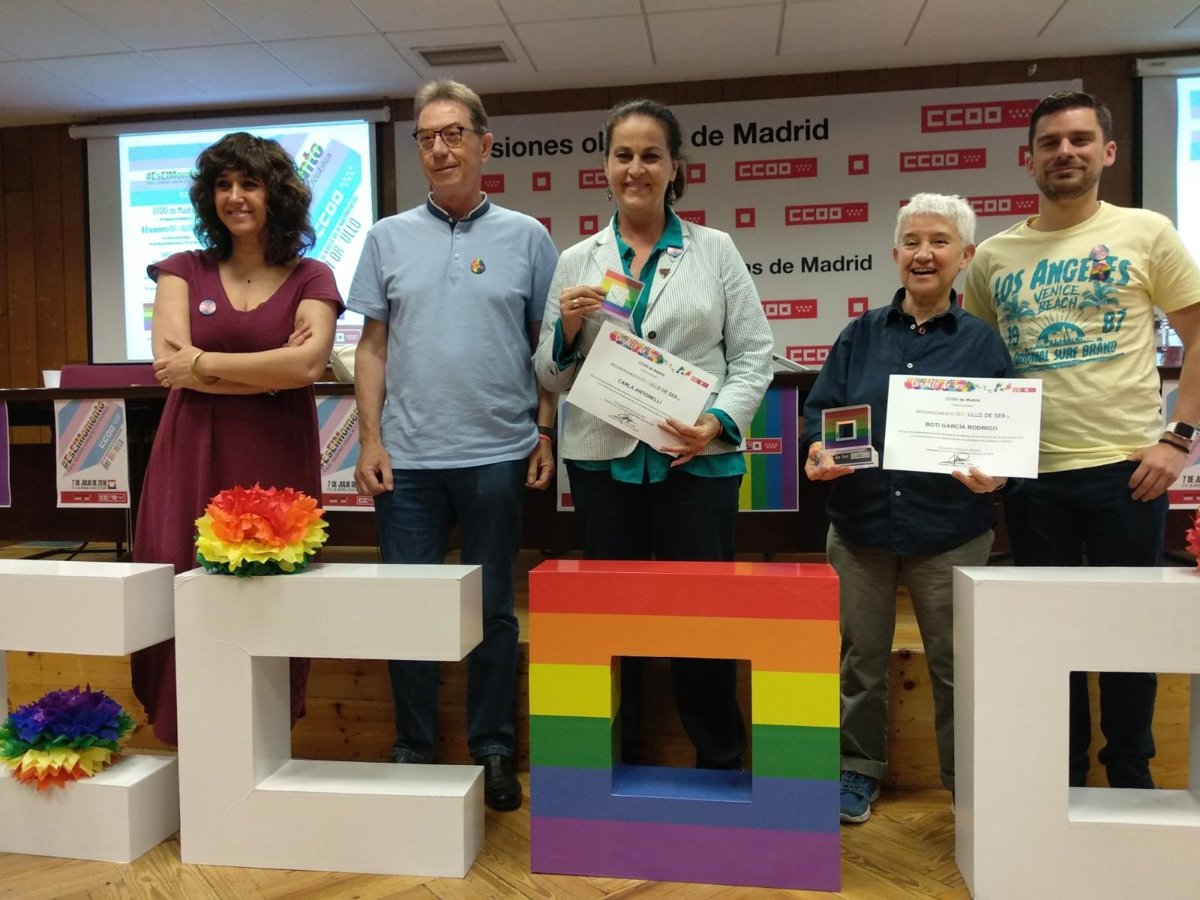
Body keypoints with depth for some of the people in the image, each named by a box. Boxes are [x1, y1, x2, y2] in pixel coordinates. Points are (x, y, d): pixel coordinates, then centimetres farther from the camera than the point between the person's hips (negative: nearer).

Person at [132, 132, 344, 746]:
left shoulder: (311, 279, 6)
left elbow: (308, 365, -11)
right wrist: (274, 370, -9)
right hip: (191, 462, 2)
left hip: (275, 464, -1)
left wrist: (202, 362, -7)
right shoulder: (183, 271, 11)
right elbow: (169, 363, -4)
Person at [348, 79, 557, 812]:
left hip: (497, 454, -1)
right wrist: (371, 439, 0)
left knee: (492, 608, 8)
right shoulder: (389, 238, 9)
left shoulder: (525, 237, 5)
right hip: (407, 456, 2)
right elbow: (374, 345, 8)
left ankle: (493, 752, 22)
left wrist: (546, 433, -2)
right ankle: (414, 749, 25)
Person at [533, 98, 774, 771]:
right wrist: (567, 329, -8)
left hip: (698, 460, -1)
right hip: (604, 461, 2)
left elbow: (753, 354, 3)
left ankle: (721, 765, 23)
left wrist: (719, 421, -13)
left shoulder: (715, 250, 6)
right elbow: (552, 376, 12)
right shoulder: (576, 261, 10)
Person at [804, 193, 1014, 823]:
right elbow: (819, 408, 4)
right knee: (859, 656, 11)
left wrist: (994, 472, -19)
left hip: (951, 531, -1)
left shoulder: (984, 342, 5)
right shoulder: (860, 335, 8)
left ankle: (967, 782, 28)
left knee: (955, 663, 9)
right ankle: (858, 771, 29)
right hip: (860, 522, 2)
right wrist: (819, 451, -16)